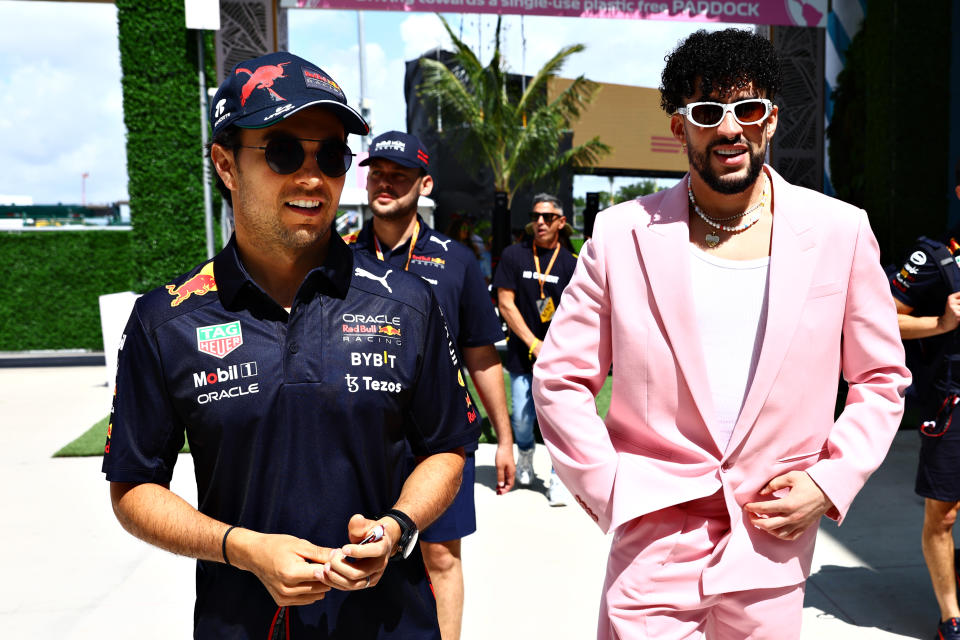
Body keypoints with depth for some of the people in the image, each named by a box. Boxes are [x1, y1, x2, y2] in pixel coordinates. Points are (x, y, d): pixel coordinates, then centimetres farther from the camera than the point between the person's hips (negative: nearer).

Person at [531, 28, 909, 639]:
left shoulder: (840, 231, -1)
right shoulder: (621, 234, -5)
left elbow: (882, 379, 8)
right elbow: (559, 378, 0)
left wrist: (831, 481, -4)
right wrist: (608, 490, -6)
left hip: (773, 535, 2)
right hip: (653, 536, -1)